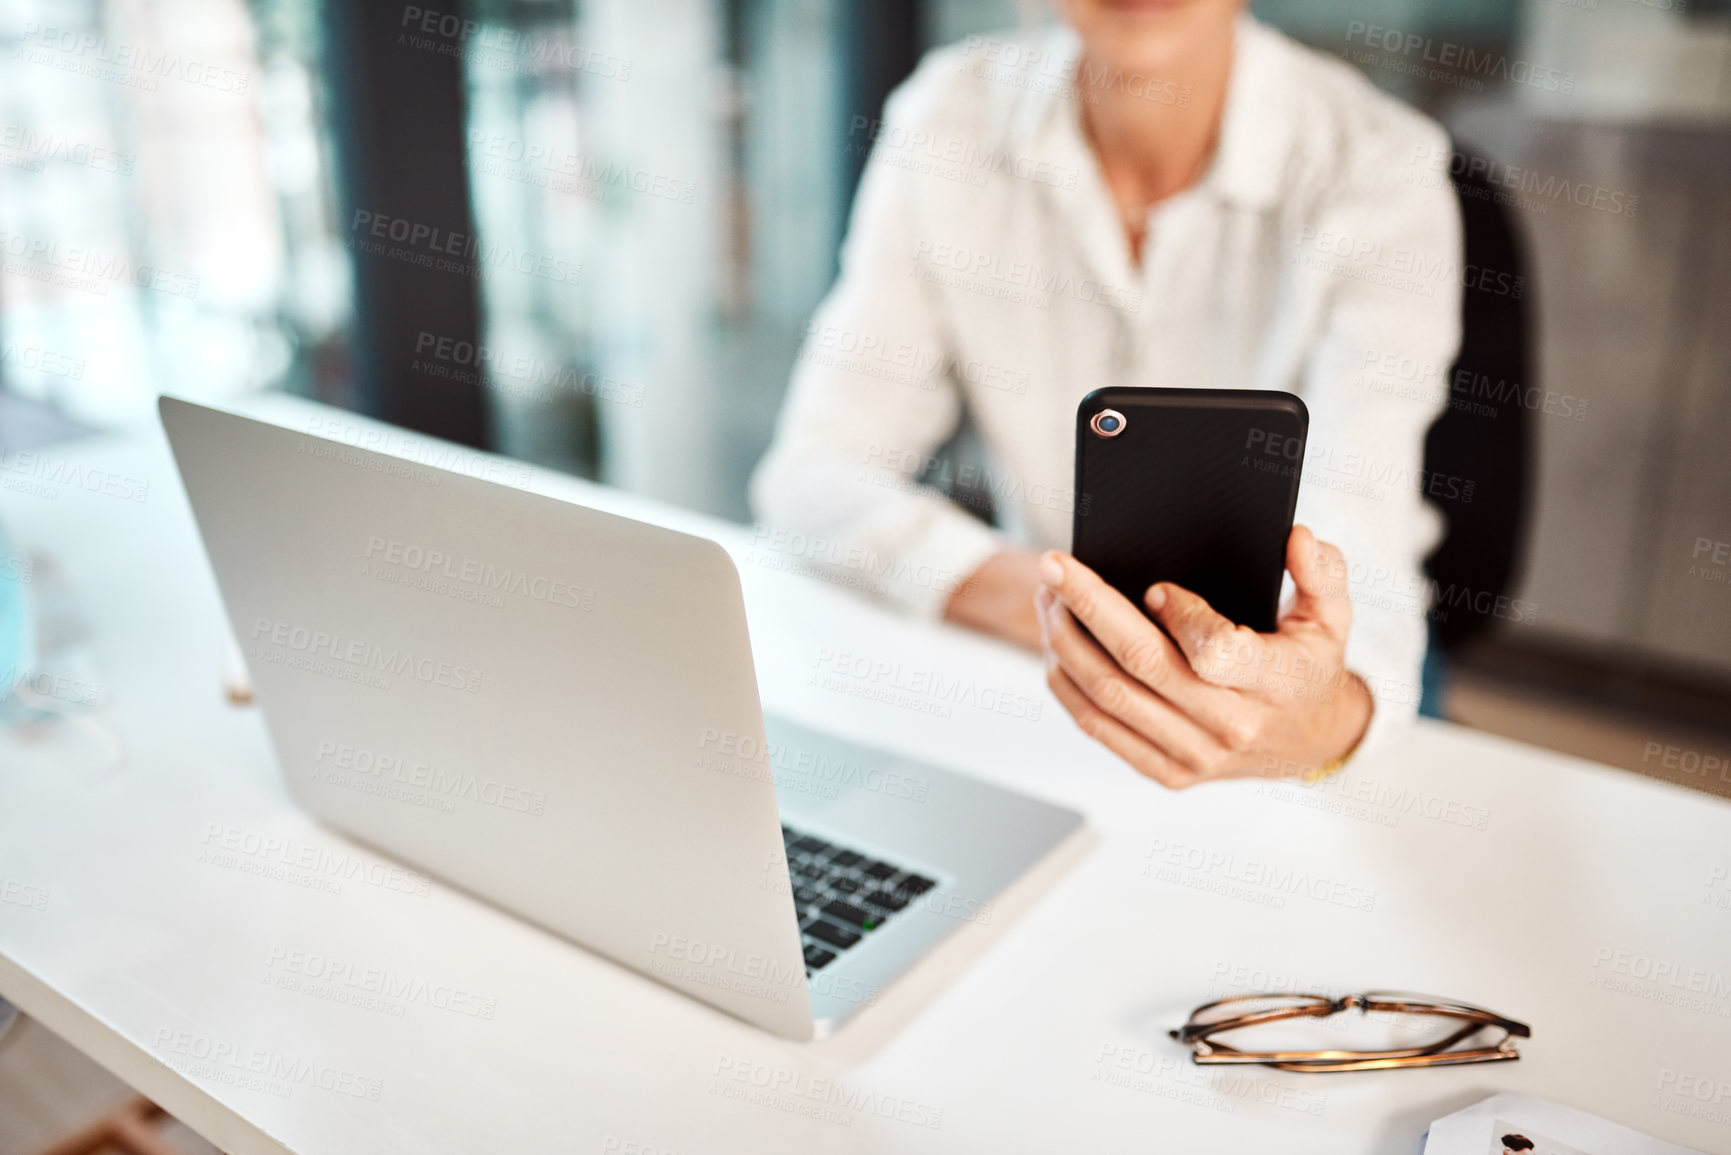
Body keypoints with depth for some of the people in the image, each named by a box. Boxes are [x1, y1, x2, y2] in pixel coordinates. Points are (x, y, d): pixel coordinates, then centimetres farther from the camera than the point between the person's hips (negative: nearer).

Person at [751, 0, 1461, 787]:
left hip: (1278, 661, -1)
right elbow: (812, 471, -9)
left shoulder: (1382, 173, -17)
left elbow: (1354, 551, -29)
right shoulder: (948, 118, -10)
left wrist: (1327, 718, -53)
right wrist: (1019, 590, -27)